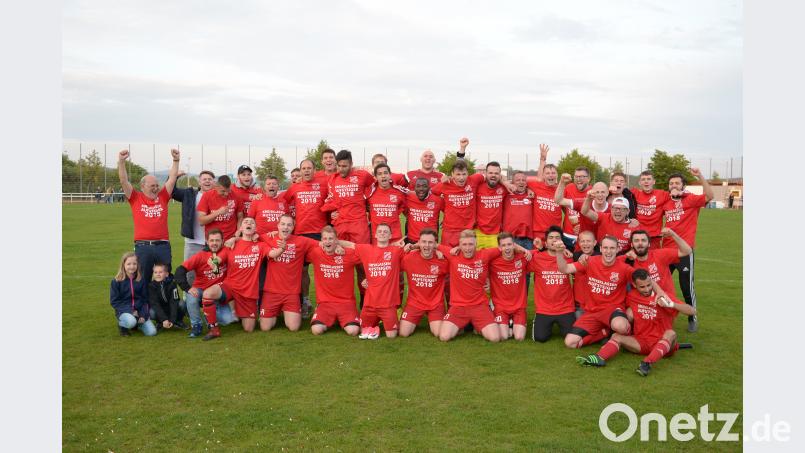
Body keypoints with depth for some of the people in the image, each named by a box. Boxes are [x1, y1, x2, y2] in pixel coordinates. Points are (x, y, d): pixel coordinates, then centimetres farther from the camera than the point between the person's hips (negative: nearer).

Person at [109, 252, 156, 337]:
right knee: (131, 322, -37)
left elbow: (145, 300, 6)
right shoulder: (116, 281, -5)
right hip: (124, 311, -3)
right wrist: (130, 311, -16)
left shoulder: (142, 280, 3)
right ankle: (121, 324, 0)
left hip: (139, 310, 3)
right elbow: (114, 301, -6)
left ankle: (136, 323, 16)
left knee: (151, 332, -13)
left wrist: (143, 315, -9)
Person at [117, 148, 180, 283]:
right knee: (143, 279, 7)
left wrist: (176, 160, -1)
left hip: (163, 245, 2)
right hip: (142, 246, -1)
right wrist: (121, 162, -12)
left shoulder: (163, 197, 9)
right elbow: (124, 181, -2)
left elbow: (172, 178, 7)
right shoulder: (136, 198, 6)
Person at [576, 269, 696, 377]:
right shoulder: (632, 296, 1)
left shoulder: (662, 297, -9)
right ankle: (599, 358, -41)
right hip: (642, 342, 4)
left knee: (671, 333, -32)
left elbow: (692, 311, -15)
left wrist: (672, 304, -31)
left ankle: (647, 363, -53)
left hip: (663, 343, -4)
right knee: (617, 336, -12)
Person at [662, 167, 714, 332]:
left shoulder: (691, 199, -4)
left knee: (687, 286, 0)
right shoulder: (666, 202, 9)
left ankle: (693, 318, 18)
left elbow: (709, 196, -22)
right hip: (667, 249, 5)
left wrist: (700, 176, -27)